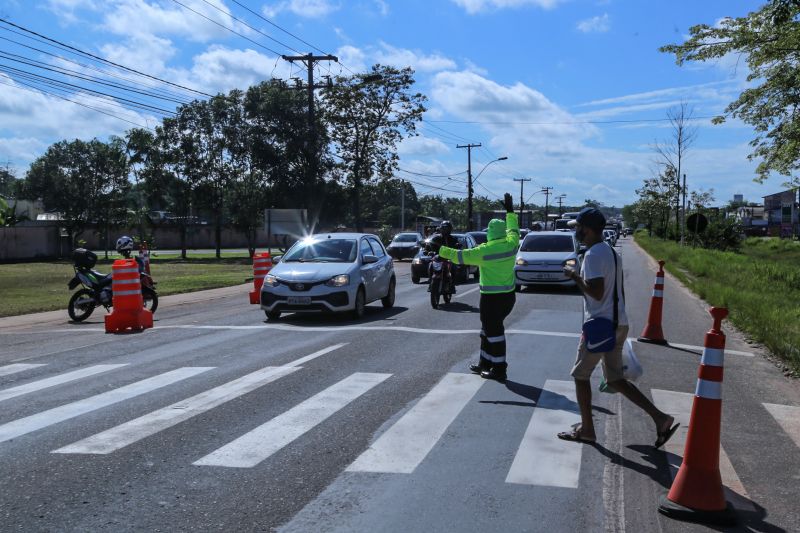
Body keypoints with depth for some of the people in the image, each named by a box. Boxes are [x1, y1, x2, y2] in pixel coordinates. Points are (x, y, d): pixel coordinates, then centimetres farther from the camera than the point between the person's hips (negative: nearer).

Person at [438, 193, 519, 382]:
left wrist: (442, 251, -4)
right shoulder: (511, 244, 0)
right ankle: (485, 363, 28)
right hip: (508, 295, 8)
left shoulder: (486, 250, -17)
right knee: (489, 329, 19)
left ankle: (499, 369, 4)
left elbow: (461, 256, -14)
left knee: (494, 331, -1)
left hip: (492, 297, -7)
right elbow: (513, 229, 20)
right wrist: (510, 211, 32)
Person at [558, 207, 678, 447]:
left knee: (580, 375, 7)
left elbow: (596, 292, -24)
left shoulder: (593, 254, -16)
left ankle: (586, 429, 15)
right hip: (618, 323, 9)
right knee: (614, 379, 14)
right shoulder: (611, 252, 15)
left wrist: (574, 276, -11)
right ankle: (659, 418, 6)